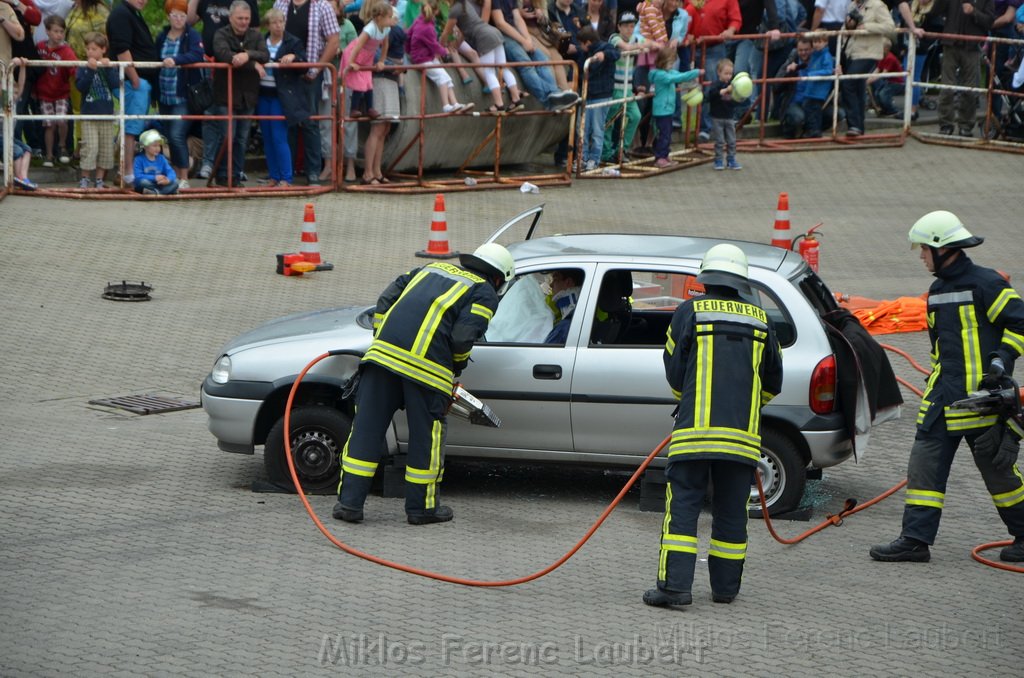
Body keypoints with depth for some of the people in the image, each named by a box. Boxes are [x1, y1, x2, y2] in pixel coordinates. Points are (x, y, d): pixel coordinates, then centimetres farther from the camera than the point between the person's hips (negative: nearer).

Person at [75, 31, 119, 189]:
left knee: (106, 149, 5)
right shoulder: (83, 68, 0)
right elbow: (81, 86, -14)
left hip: (107, 115, 2)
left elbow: (116, 85, -10)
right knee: (90, 148, -9)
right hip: (89, 115, -2)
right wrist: (91, 70, -22)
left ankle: (99, 180, 14)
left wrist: (108, 68, -18)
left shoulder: (109, 67, 4)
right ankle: (84, 179, 1)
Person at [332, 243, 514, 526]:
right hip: (427, 364, -5)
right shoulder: (485, 294, 11)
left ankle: (349, 502, 6)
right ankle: (422, 507, 18)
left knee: (366, 427, 7)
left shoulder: (432, 268, 29)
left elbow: (386, 300, 22)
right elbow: (463, 337, -4)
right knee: (427, 436, 10)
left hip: (384, 352, 5)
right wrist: (458, 365, 15)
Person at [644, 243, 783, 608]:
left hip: (695, 429, -3)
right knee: (731, 511, 11)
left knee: (682, 505, -2)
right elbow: (773, 383, 17)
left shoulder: (690, 312, 1)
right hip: (742, 434, 3)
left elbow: (674, 372, 4)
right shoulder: (759, 319, 11)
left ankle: (675, 585, -10)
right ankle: (725, 587, 17)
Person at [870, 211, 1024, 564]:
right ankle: (915, 539, 0)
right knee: (925, 465, 0)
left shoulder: (985, 283, -10)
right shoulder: (937, 291, 16)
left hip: (981, 398, -8)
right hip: (943, 398, 8)